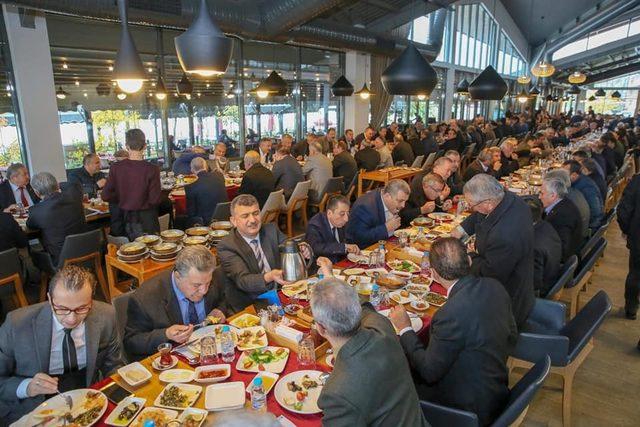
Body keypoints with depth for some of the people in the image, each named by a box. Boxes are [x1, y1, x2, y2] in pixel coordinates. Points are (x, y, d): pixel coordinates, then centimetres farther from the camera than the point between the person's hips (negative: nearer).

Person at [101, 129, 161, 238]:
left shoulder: (115, 168, -7)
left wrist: (123, 199, 12)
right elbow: (155, 200, -14)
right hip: (146, 219, -3)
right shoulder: (152, 169, -16)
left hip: (124, 218, 3)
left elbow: (106, 196, -4)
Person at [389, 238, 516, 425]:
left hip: (472, 409, -7)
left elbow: (429, 372, -21)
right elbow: (511, 338, 5)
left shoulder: (451, 315, -34)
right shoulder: (494, 286, -11)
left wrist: (405, 329, -11)